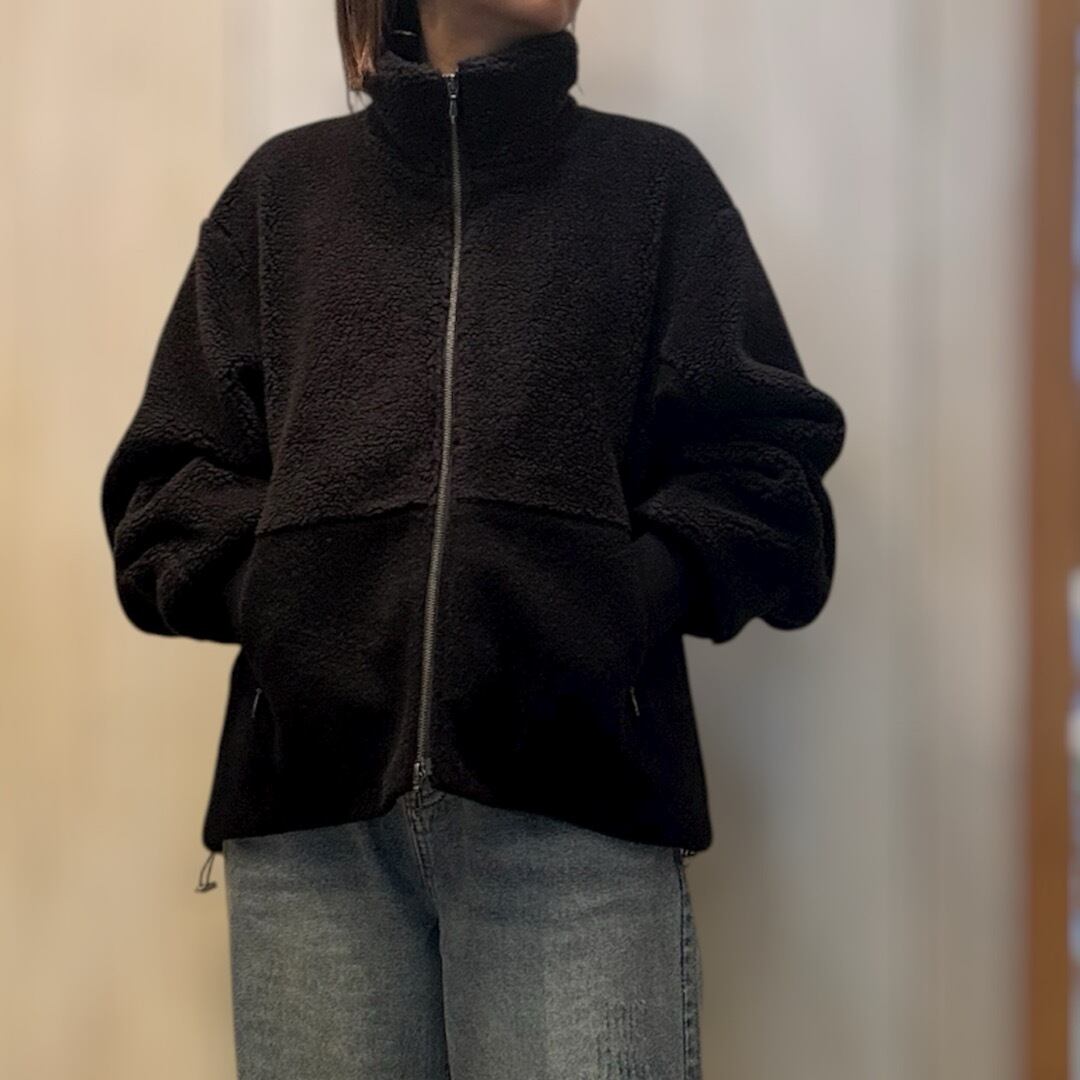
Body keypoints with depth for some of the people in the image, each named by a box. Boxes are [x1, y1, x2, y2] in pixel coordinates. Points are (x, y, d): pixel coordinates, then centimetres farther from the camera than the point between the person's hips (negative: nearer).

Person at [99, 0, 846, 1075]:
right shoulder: (283, 187, 17)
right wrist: (266, 583, -6)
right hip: (309, 800, 2)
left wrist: (639, 587, -9)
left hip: (578, 800, -1)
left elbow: (767, 470, 8)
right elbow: (166, 485, 13)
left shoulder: (656, 179, 15)